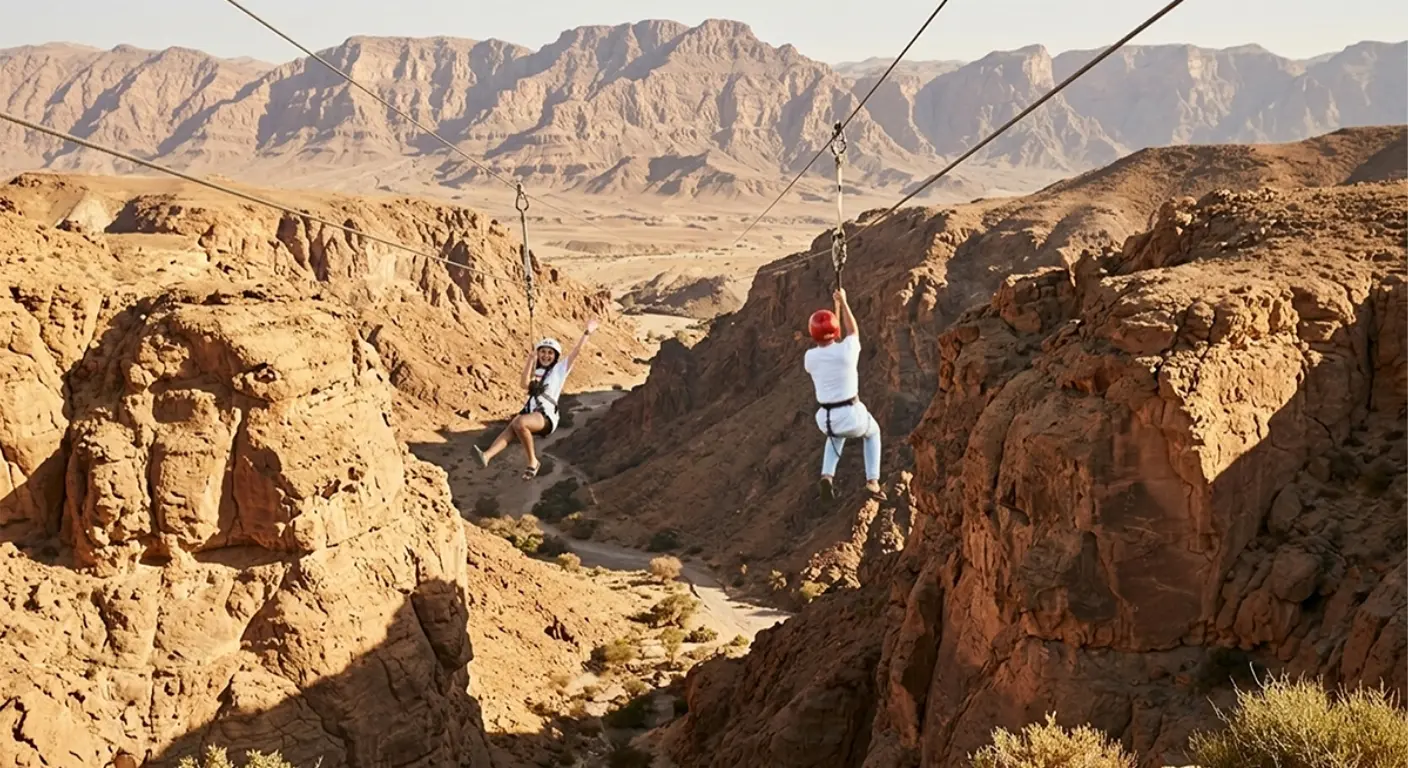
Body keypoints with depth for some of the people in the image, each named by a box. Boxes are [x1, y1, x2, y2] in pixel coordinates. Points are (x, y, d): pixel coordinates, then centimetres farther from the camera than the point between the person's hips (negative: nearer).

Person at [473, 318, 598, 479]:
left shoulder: (560, 368, 12)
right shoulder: (535, 372, 25)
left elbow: (576, 351, 2)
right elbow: (525, 384, 4)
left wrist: (587, 333, -3)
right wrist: (531, 359, 3)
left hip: (546, 416, -5)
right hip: (529, 411, 5)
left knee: (519, 423, -35)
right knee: (511, 429, -26)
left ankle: (532, 461, -21)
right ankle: (487, 456, -50)